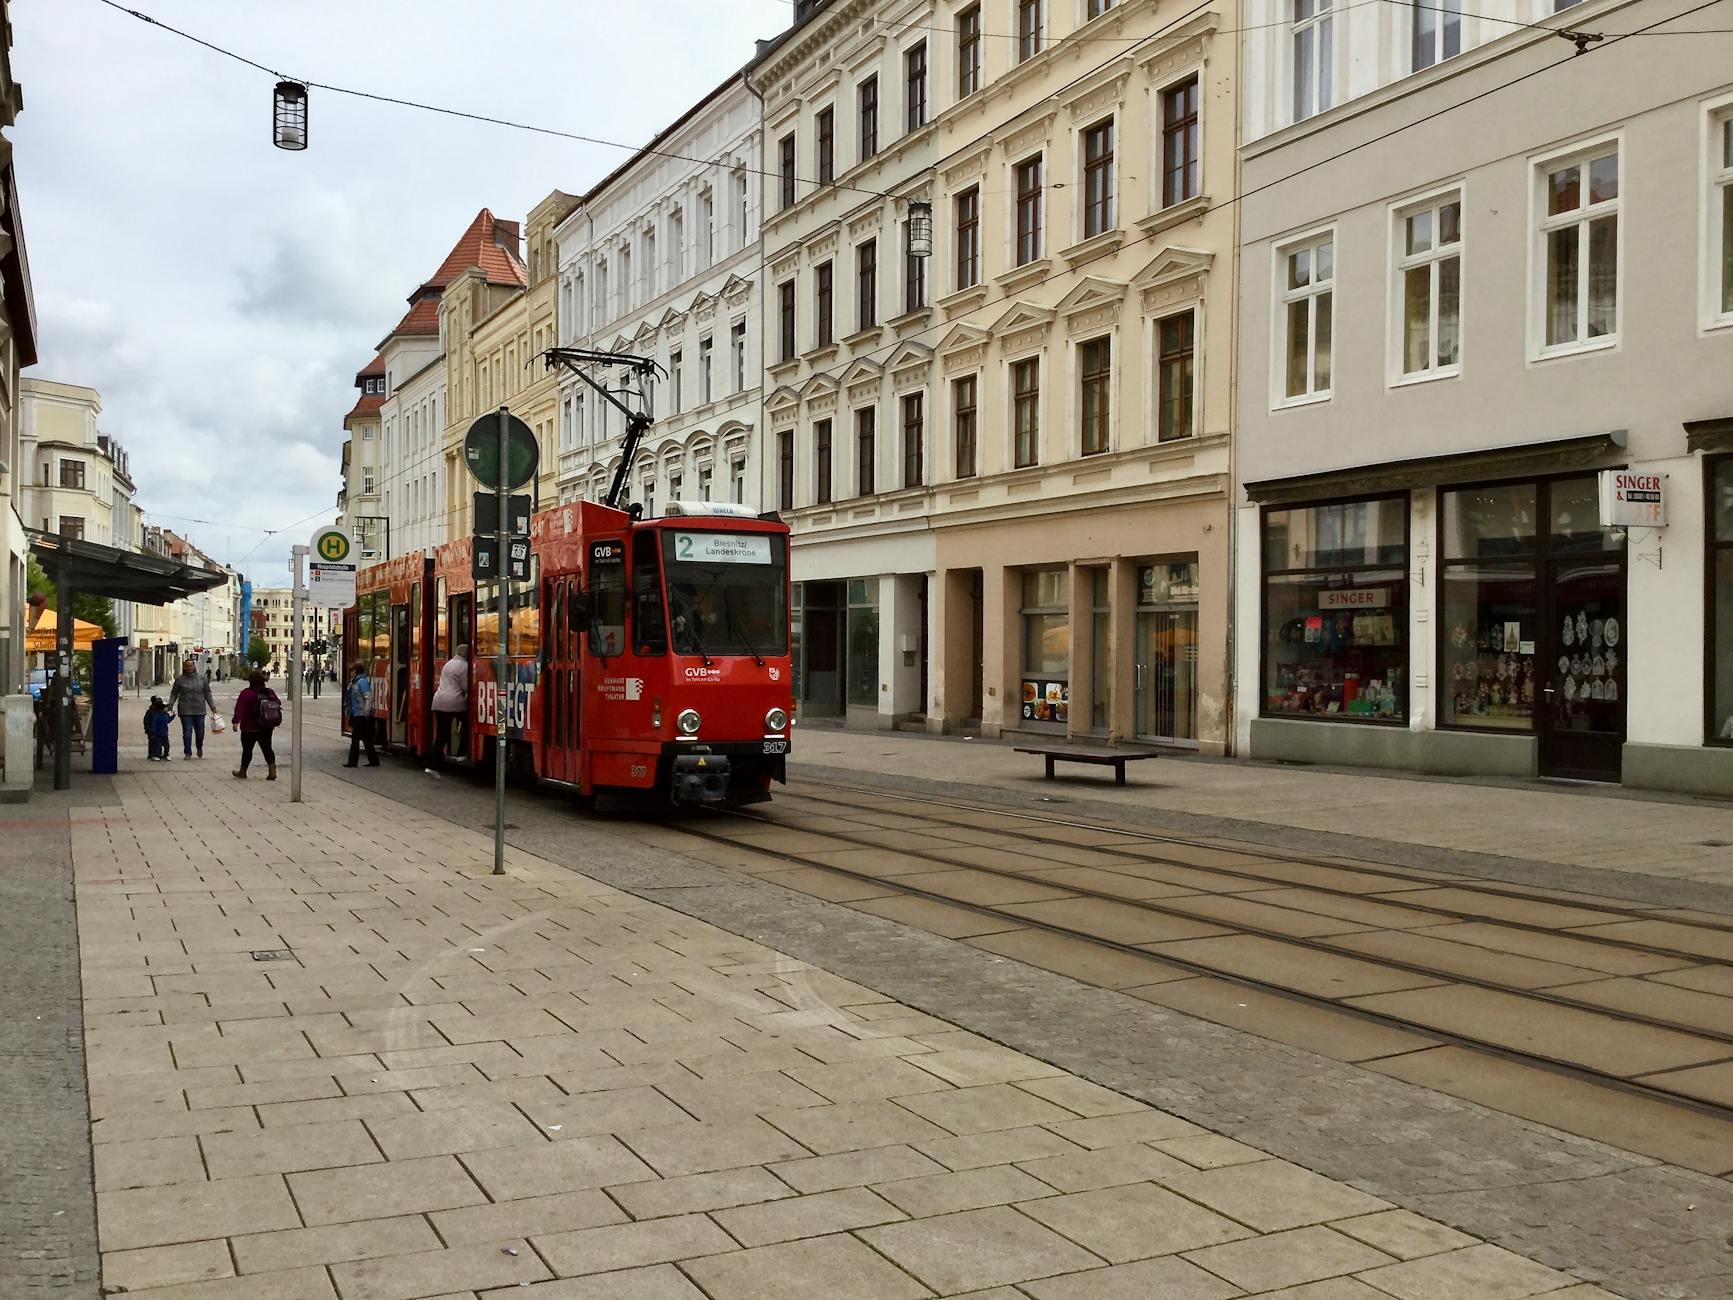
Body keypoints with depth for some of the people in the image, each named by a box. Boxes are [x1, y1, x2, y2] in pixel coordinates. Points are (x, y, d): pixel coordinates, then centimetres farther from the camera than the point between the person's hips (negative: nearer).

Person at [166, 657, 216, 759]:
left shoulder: (202, 678, 6)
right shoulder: (179, 679, 2)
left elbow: (207, 693, 10)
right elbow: (174, 694, 8)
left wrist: (212, 706, 8)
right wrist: (170, 705, -4)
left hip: (200, 710, 1)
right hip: (185, 711, -1)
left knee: (200, 732, 6)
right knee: (187, 732, -4)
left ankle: (199, 748, 33)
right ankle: (187, 753, 5)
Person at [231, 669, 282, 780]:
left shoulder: (246, 693, -12)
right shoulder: (270, 692, 4)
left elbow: (239, 708, -20)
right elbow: (278, 704, 16)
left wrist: (236, 721, -25)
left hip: (250, 728, -5)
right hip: (267, 728, 5)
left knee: (247, 750, 7)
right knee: (267, 748, 7)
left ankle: (242, 772, 20)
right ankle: (272, 770, -6)